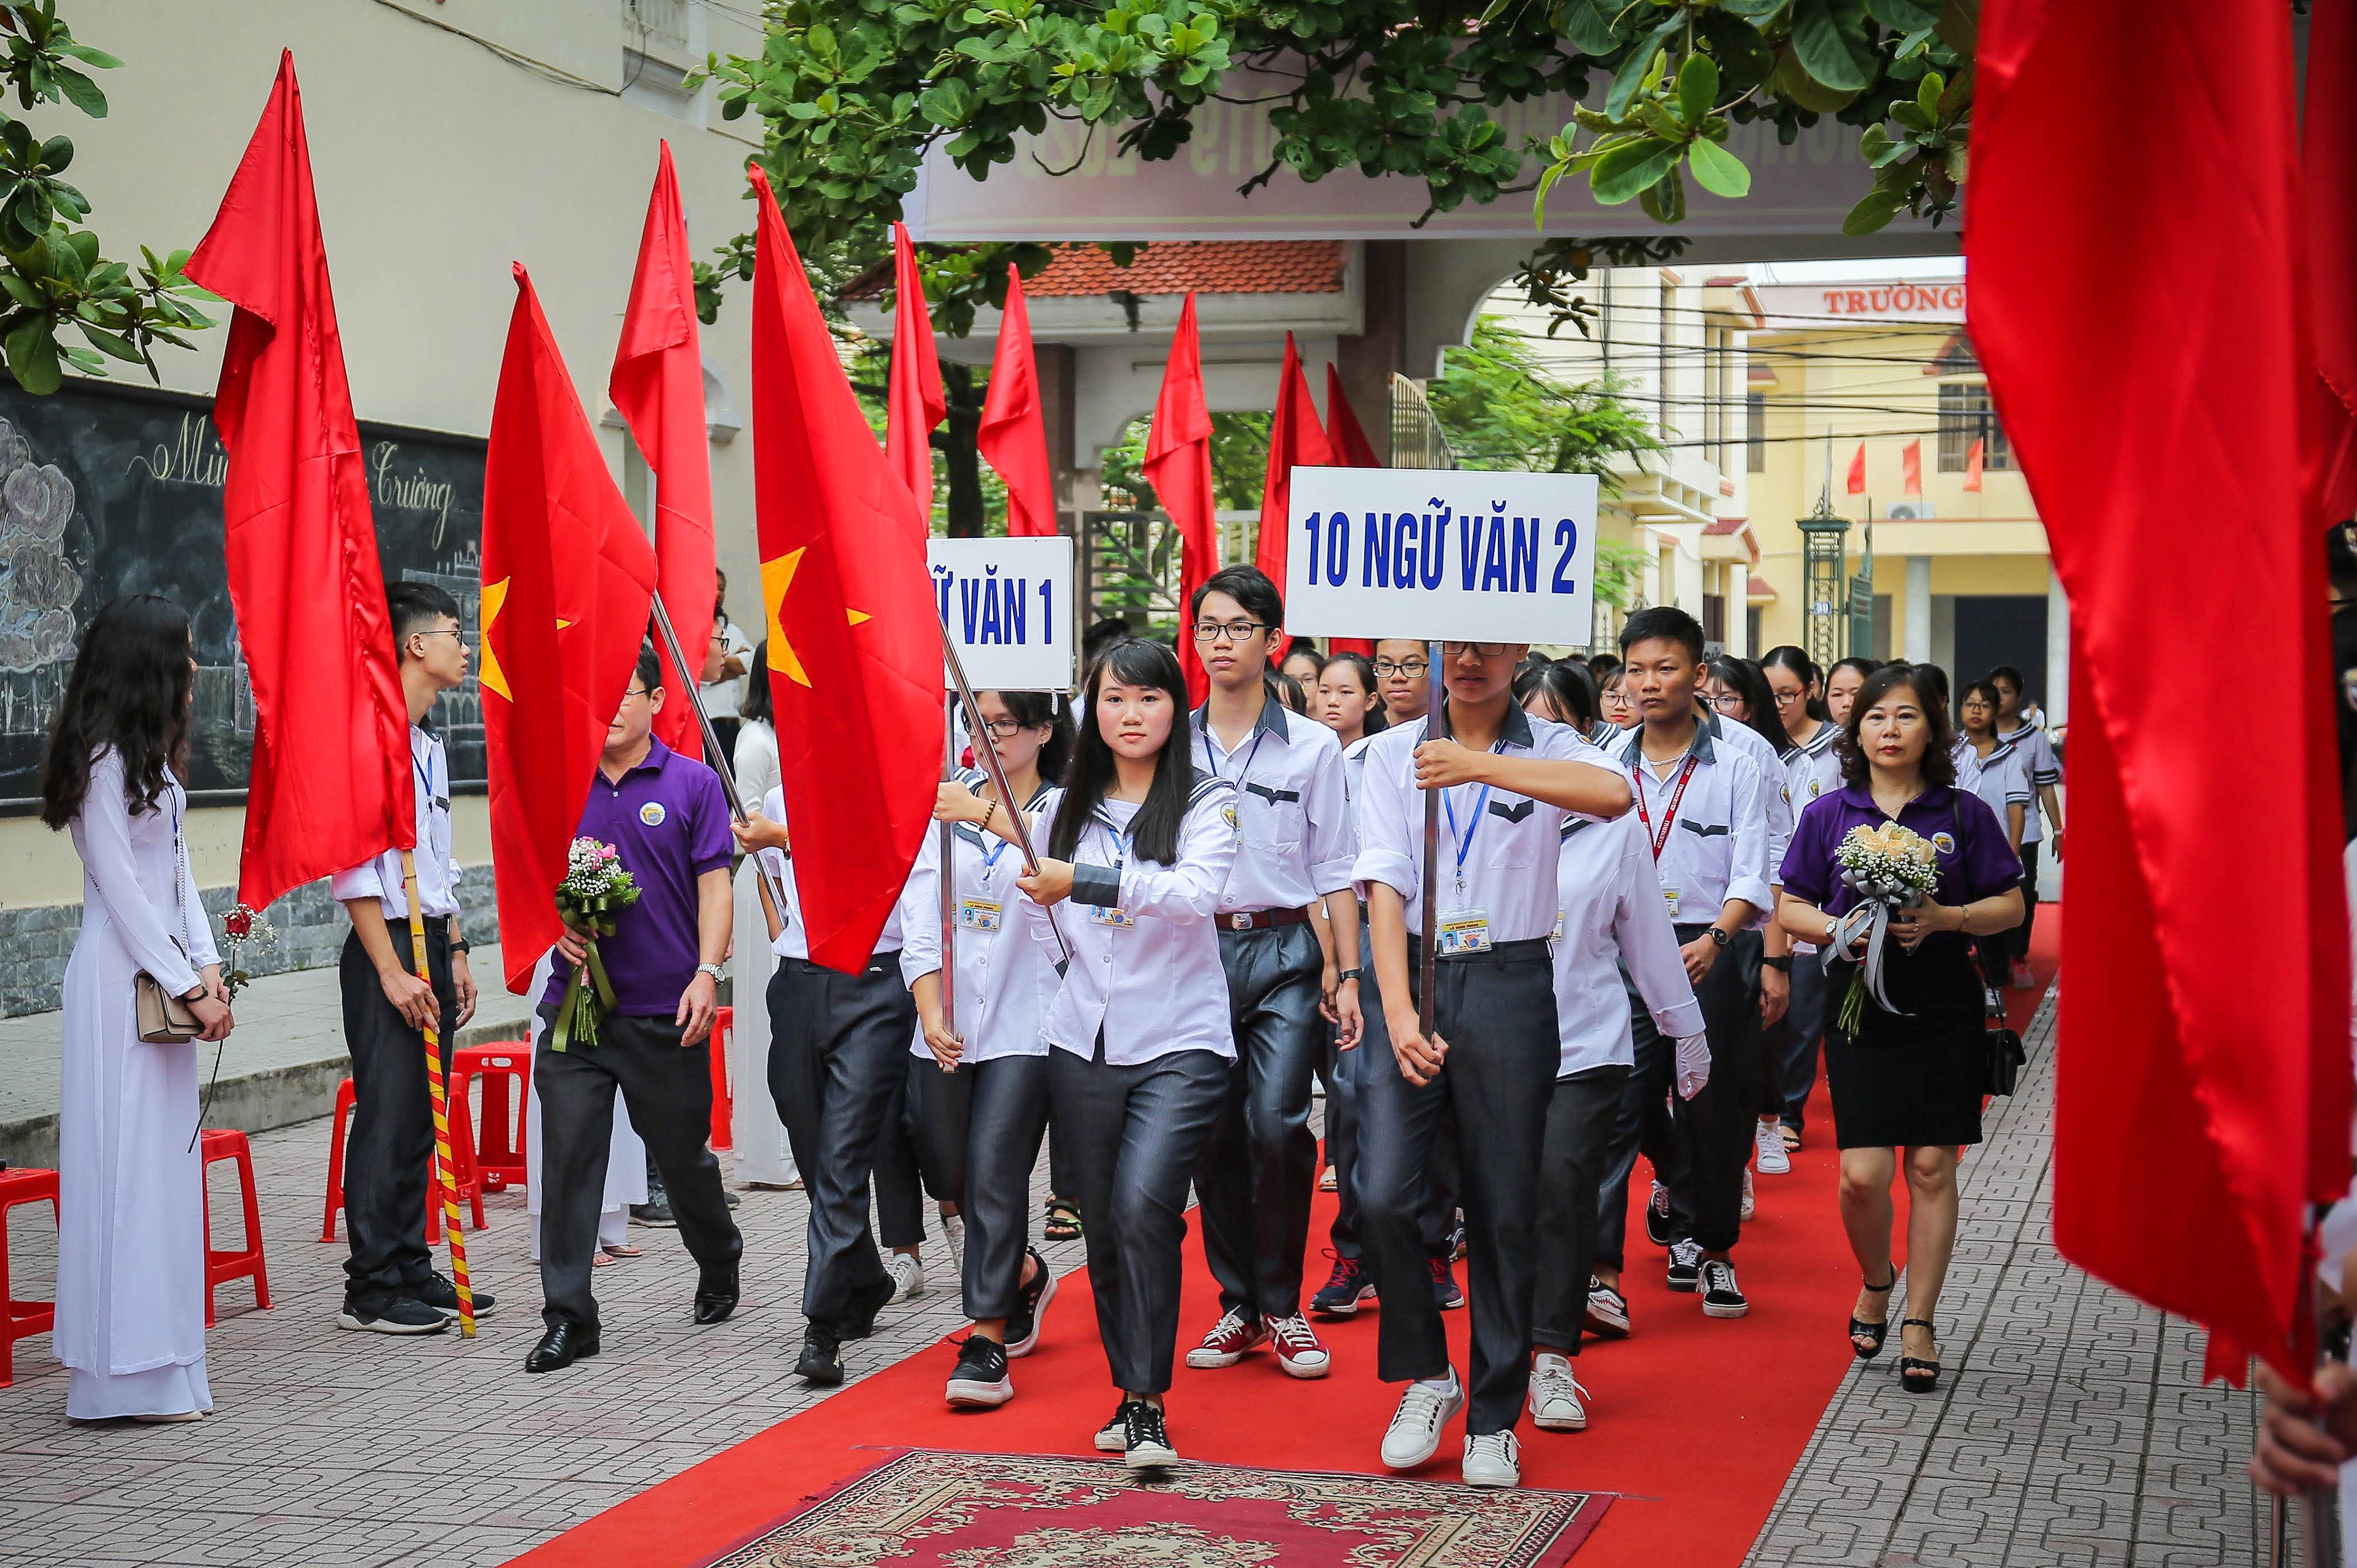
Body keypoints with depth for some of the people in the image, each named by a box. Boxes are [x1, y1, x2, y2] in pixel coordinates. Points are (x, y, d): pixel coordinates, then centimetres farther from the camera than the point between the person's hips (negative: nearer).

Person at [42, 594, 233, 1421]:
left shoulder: (149, 757, 16)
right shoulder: (104, 761, -13)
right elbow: (119, 885, -15)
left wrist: (207, 967, 4)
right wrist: (187, 985, -14)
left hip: (164, 974, 9)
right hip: (121, 976, -9)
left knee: (162, 1159, 11)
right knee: (128, 1159, -6)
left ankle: (154, 1357, 17)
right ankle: (130, 1374, -2)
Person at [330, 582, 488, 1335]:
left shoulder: (429, 743, 17)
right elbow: (353, 863, -18)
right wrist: (391, 971, -19)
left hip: (432, 944, 9)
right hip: (386, 946, -9)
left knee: (421, 1122, 12)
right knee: (386, 1120, -6)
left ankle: (412, 1272, 19)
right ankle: (371, 1291, 1)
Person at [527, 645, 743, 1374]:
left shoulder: (693, 784, 1)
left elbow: (713, 885, -3)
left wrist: (707, 973, -14)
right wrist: (556, 928, -8)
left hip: (665, 1011, -2)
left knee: (682, 1153, 11)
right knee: (570, 1155, -5)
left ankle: (719, 1265, 38)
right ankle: (568, 1318, 1)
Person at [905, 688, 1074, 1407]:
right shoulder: (945, 805, 12)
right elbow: (920, 916, 7)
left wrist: (987, 815, -36)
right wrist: (930, 1010, -5)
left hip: (1023, 1021, -5)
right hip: (947, 1023, 5)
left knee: (995, 1170, -12)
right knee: (954, 1173, 11)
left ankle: (989, 1342, -6)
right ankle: (1025, 1276, 38)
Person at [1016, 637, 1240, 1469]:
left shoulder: (1208, 801, 0)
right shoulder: (1062, 808, 12)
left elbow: (1197, 891, -20)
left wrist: (1084, 882, -24)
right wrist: (1036, 895, 0)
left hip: (1179, 1041, -4)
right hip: (1083, 1041, 5)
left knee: (1144, 1206, -19)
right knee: (1102, 1222, 9)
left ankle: (1148, 1404, -11)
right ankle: (1129, 1389, 24)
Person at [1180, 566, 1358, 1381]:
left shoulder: (1313, 747, 4)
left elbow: (1335, 870, 5)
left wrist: (1348, 975, 0)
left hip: (1284, 952, -2)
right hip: (1195, 949, 2)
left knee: (1277, 1126, -12)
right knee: (1213, 1134, 2)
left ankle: (1281, 1306, 2)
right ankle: (1238, 1305, 14)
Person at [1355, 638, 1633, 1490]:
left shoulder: (1548, 749, 3)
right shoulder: (1392, 753, 8)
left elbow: (1613, 793, -22)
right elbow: (1385, 885, -3)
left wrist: (1483, 766, -31)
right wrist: (1397, 1009, -16)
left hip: (1510, 985, -1)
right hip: (1412, 975, 1)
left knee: (1505, 1211, 3)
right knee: (1382, 1197, -9)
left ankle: (1494, 1418, 17)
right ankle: (1425, 1374, 15)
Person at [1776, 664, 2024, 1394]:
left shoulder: (1963, 814, 3)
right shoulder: (1827, 815, 5)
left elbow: (2009, 906, 5)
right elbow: (1790, 908, 8)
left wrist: (1945, 919, -13)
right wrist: (1840, 929, -12)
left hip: (1942, 1009, 0)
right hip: (1860, 1003, 0)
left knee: (1932, 1166, 0)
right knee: (1863, 1173, -6)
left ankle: (1918, 1322, 12)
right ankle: (1876, 1282, 24)